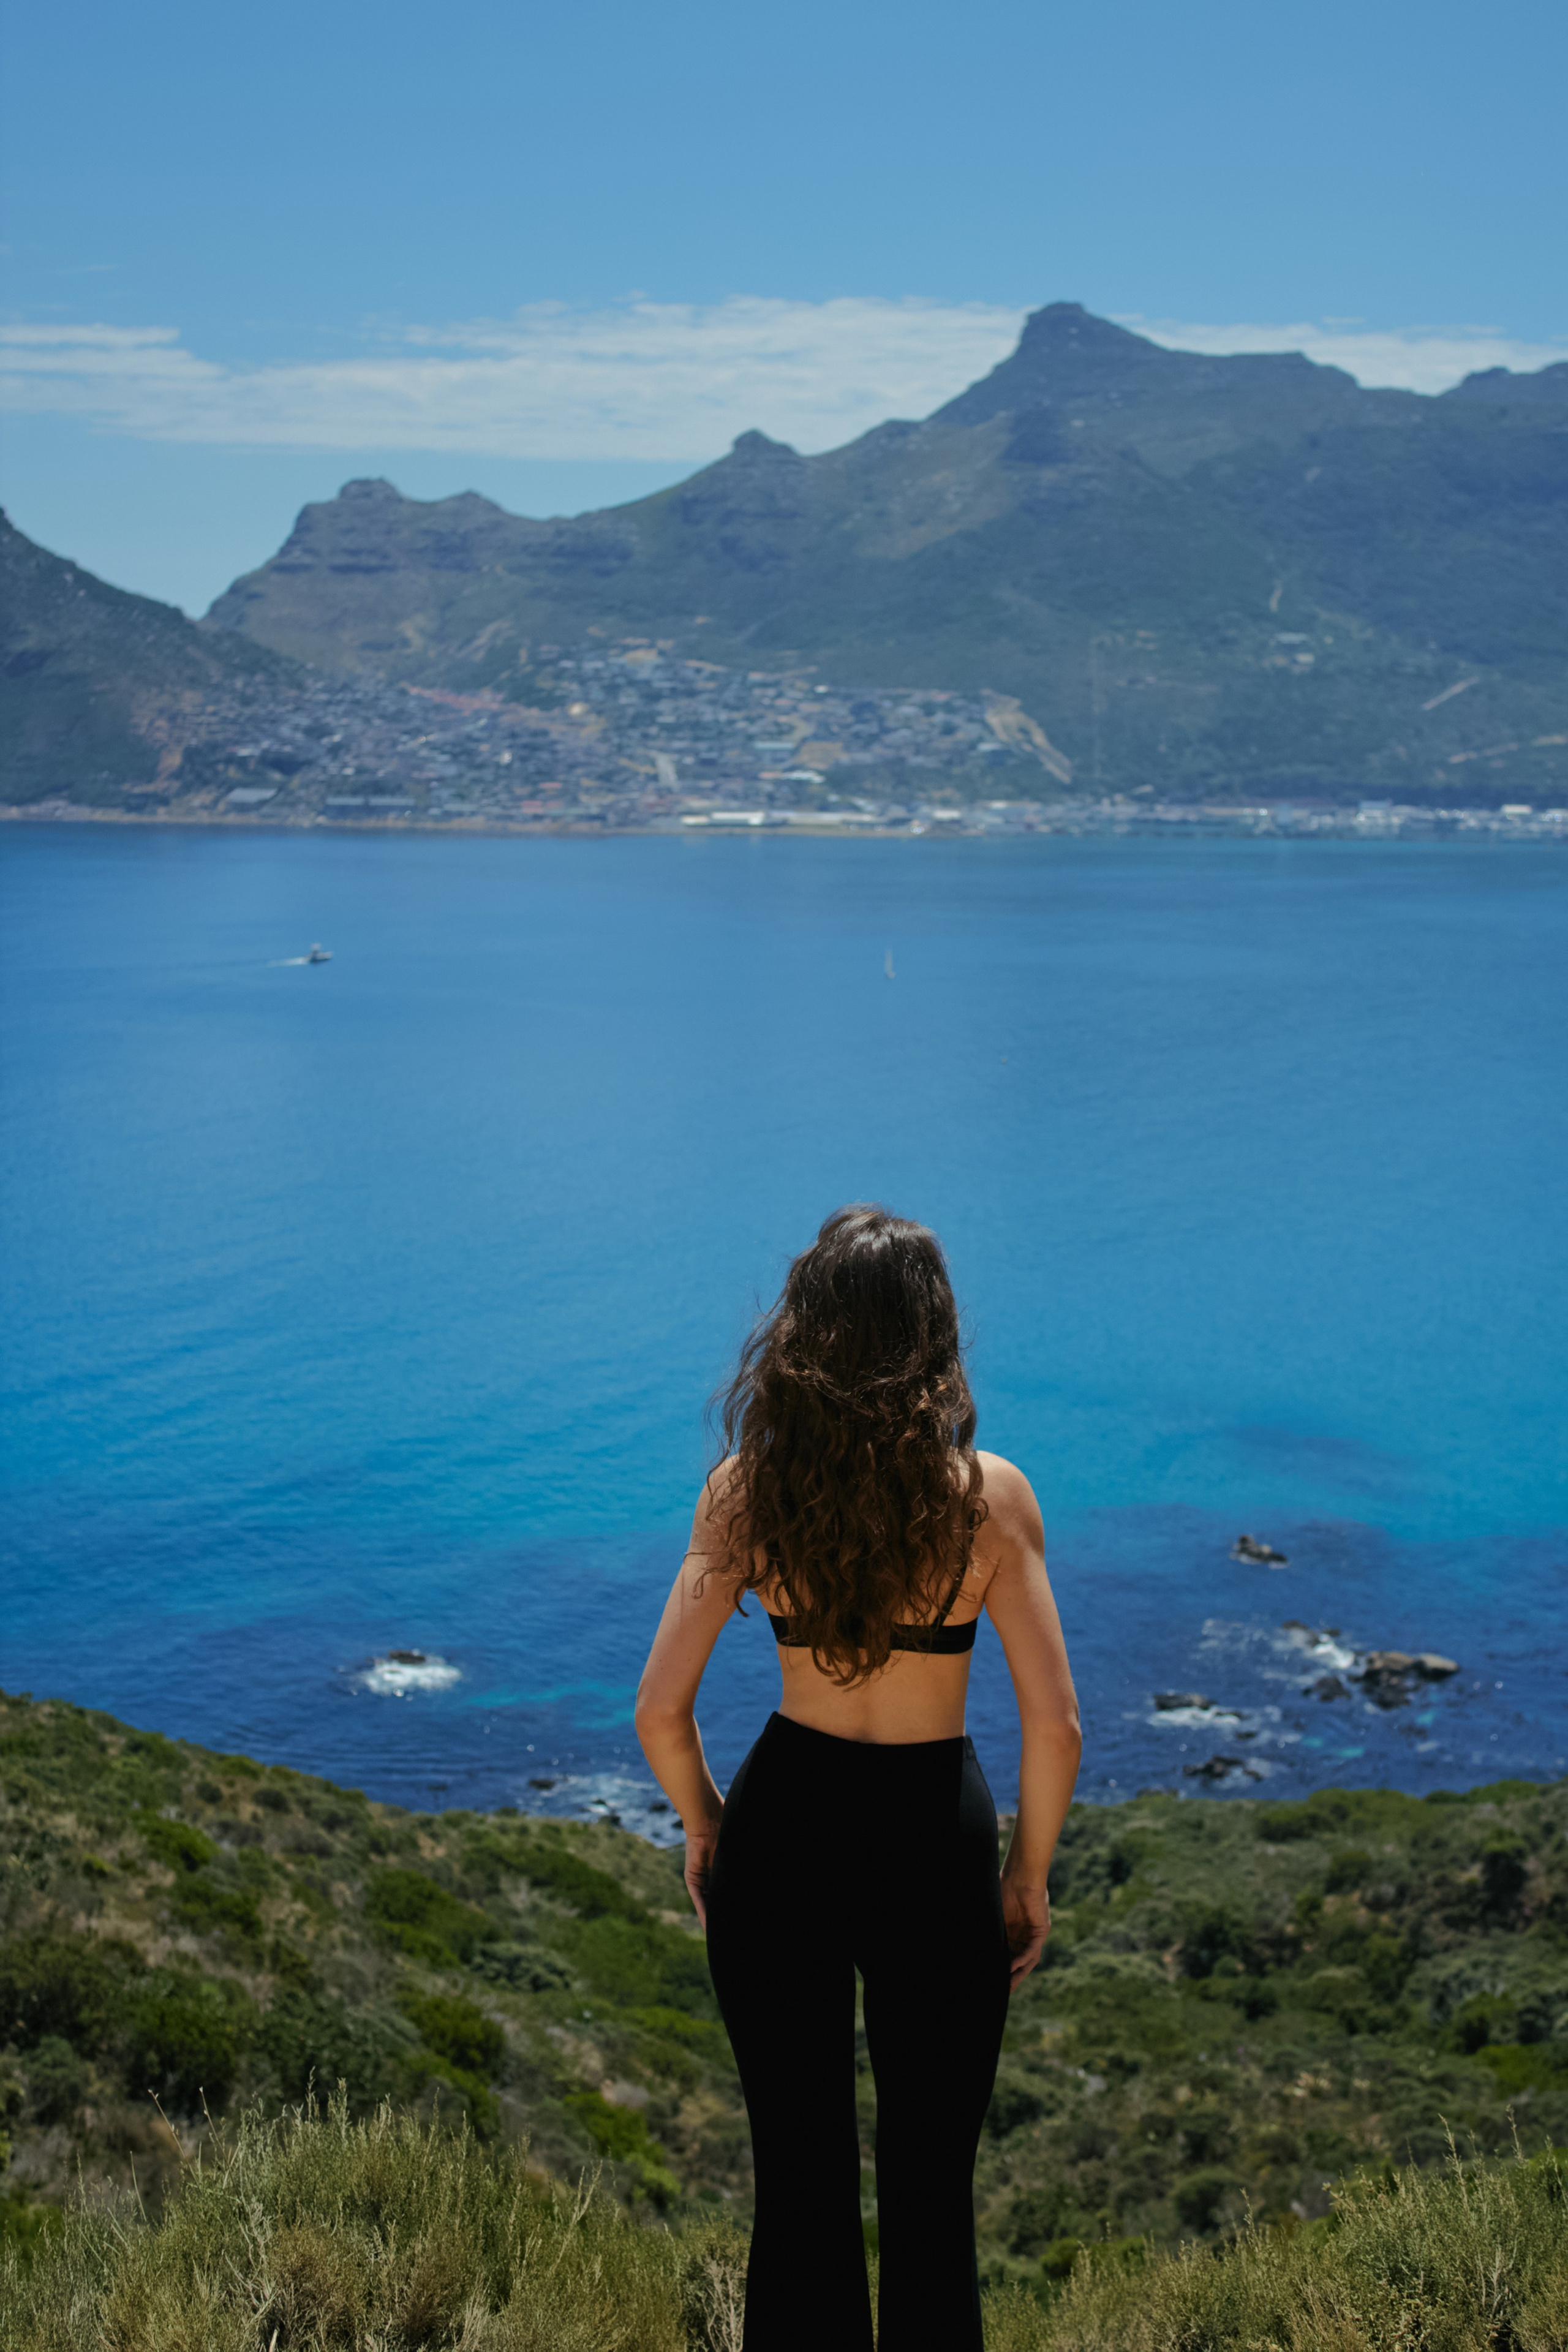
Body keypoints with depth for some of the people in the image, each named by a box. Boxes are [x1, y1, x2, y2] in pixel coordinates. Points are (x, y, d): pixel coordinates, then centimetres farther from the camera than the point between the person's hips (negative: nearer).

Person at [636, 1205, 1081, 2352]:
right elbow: (1055, 1724, -13)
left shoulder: (747, 1489, -11)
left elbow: (662, 1711, -9)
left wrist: (703, 1828, 8)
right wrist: (1029, 1875, 2)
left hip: (782, 1828, 2)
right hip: (933, 1838, -1)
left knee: (798, 2174, 17)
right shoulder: (991, 1495, -15)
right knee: (930, 2184, 16)